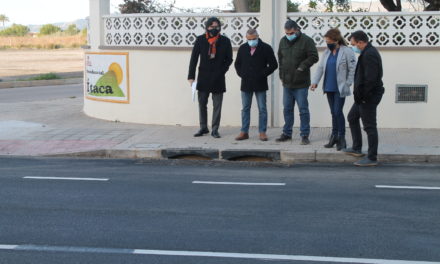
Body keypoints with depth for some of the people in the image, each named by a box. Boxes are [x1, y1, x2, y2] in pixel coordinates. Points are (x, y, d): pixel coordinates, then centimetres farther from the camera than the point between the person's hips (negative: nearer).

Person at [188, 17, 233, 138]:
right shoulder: (200, 40, 0)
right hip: (203, 77, 1)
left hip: (218, 79, -1)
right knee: (202, 104, 7)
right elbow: (194, 58, 0)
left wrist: (221, 71, -7)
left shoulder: (225, 41, 0)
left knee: (217, 105, 2)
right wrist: (191, 76, -6)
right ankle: (203, 128, 20)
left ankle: (215, 130, 9)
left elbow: (229, 59, 7)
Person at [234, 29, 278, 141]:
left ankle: (262, 132, 7)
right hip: (246, 84, 3)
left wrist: (263, 74, -9)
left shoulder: (266, 48, -4)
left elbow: (273, 64, -3)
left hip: (260, 84, -3)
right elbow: (237, 64, 18)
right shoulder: (243, 48, 7)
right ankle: (244, 132, 13)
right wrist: (241, 74, 3)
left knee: (262, 109, 1)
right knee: (245, 108, 7)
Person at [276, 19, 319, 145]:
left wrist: (302, 66, -18)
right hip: (287, 83, 6)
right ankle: (287, 133, 22)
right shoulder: (283, 41, 9)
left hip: (301, 84, -5)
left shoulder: (306, 40, -8)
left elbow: (314, 57, -9)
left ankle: (305, 135, 5)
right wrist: (282, 76, 13)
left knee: (303, 110, -1)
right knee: (287, 109, 12)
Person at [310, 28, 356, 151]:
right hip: (329, 88, 6)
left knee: (338, 112, -8)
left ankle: (341, 137, 2)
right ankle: (334, 136, 20)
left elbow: (352, 69, -8)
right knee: (333, 112, 12)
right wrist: (315, 81, 2)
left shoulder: (347, 52, -9)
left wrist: (348, 84, -11)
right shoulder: (327, 52, 10)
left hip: (340, 89, -6)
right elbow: (320, 67, 11)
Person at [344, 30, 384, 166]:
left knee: (370, 126, -5)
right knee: (352, 117, 23)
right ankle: (356, 149, 31)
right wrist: (359, 94, 14)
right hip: (364, 96, 11)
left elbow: (370, 79, -27)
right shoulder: (368, 52, 13)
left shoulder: (369, 55, -21)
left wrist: (361, 95, -21)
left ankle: (372, 158, 2)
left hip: (369, 97, -11)